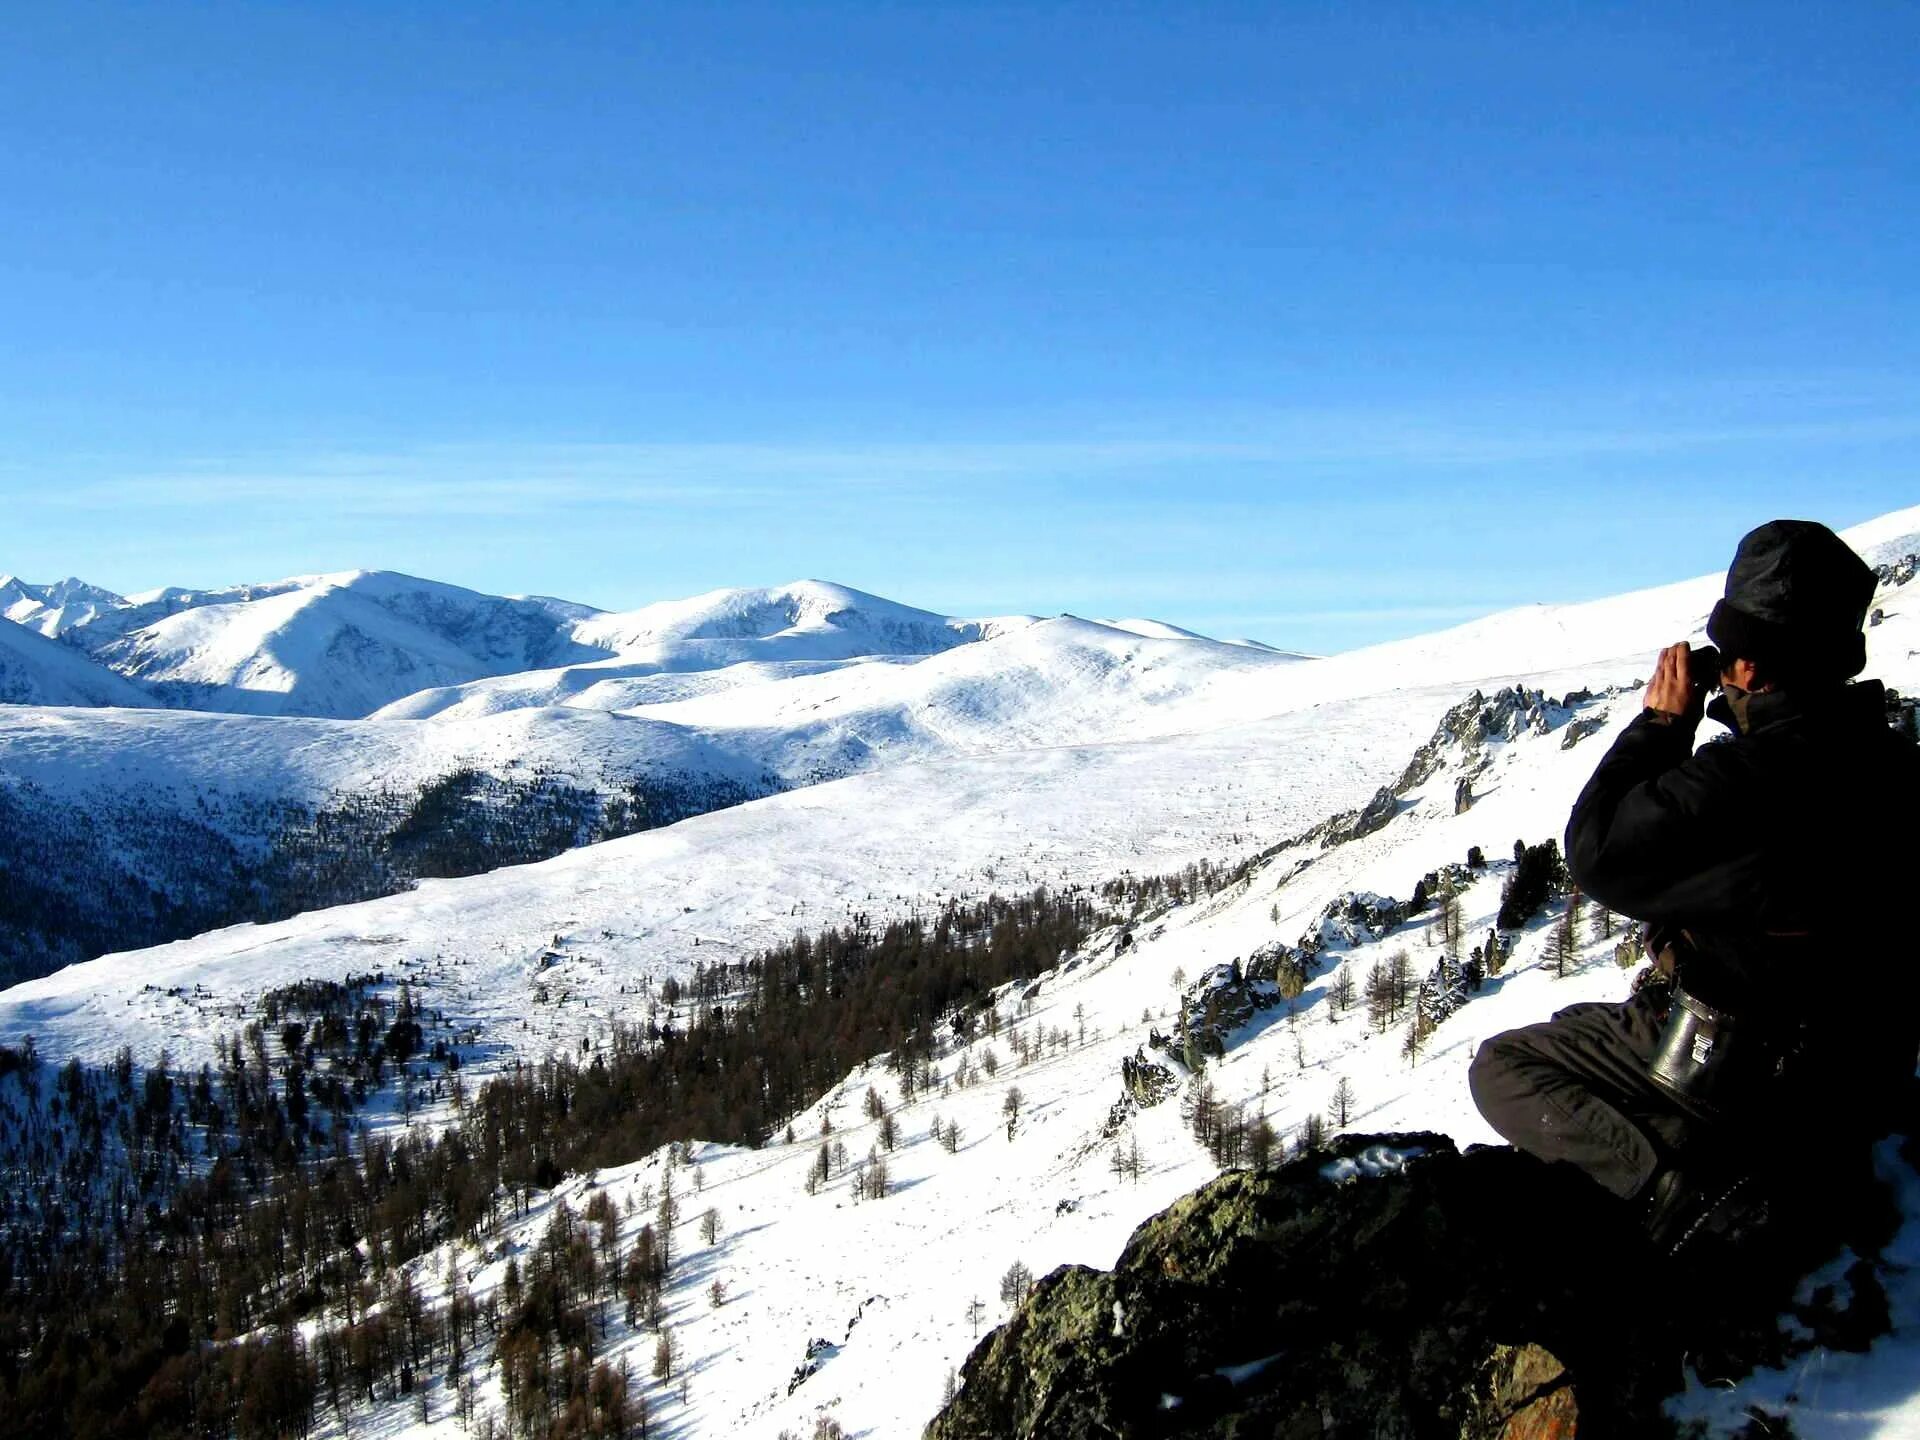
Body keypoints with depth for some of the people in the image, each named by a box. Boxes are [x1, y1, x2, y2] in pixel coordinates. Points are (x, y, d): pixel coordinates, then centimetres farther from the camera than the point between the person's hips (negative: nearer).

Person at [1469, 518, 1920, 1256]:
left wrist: (1659, 725, -8)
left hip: (1733, 1075, -8)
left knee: (1502, 1069, 4)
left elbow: (1599, 857, -15)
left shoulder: (1745, 776, -29)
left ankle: (1674, 1183, -15)